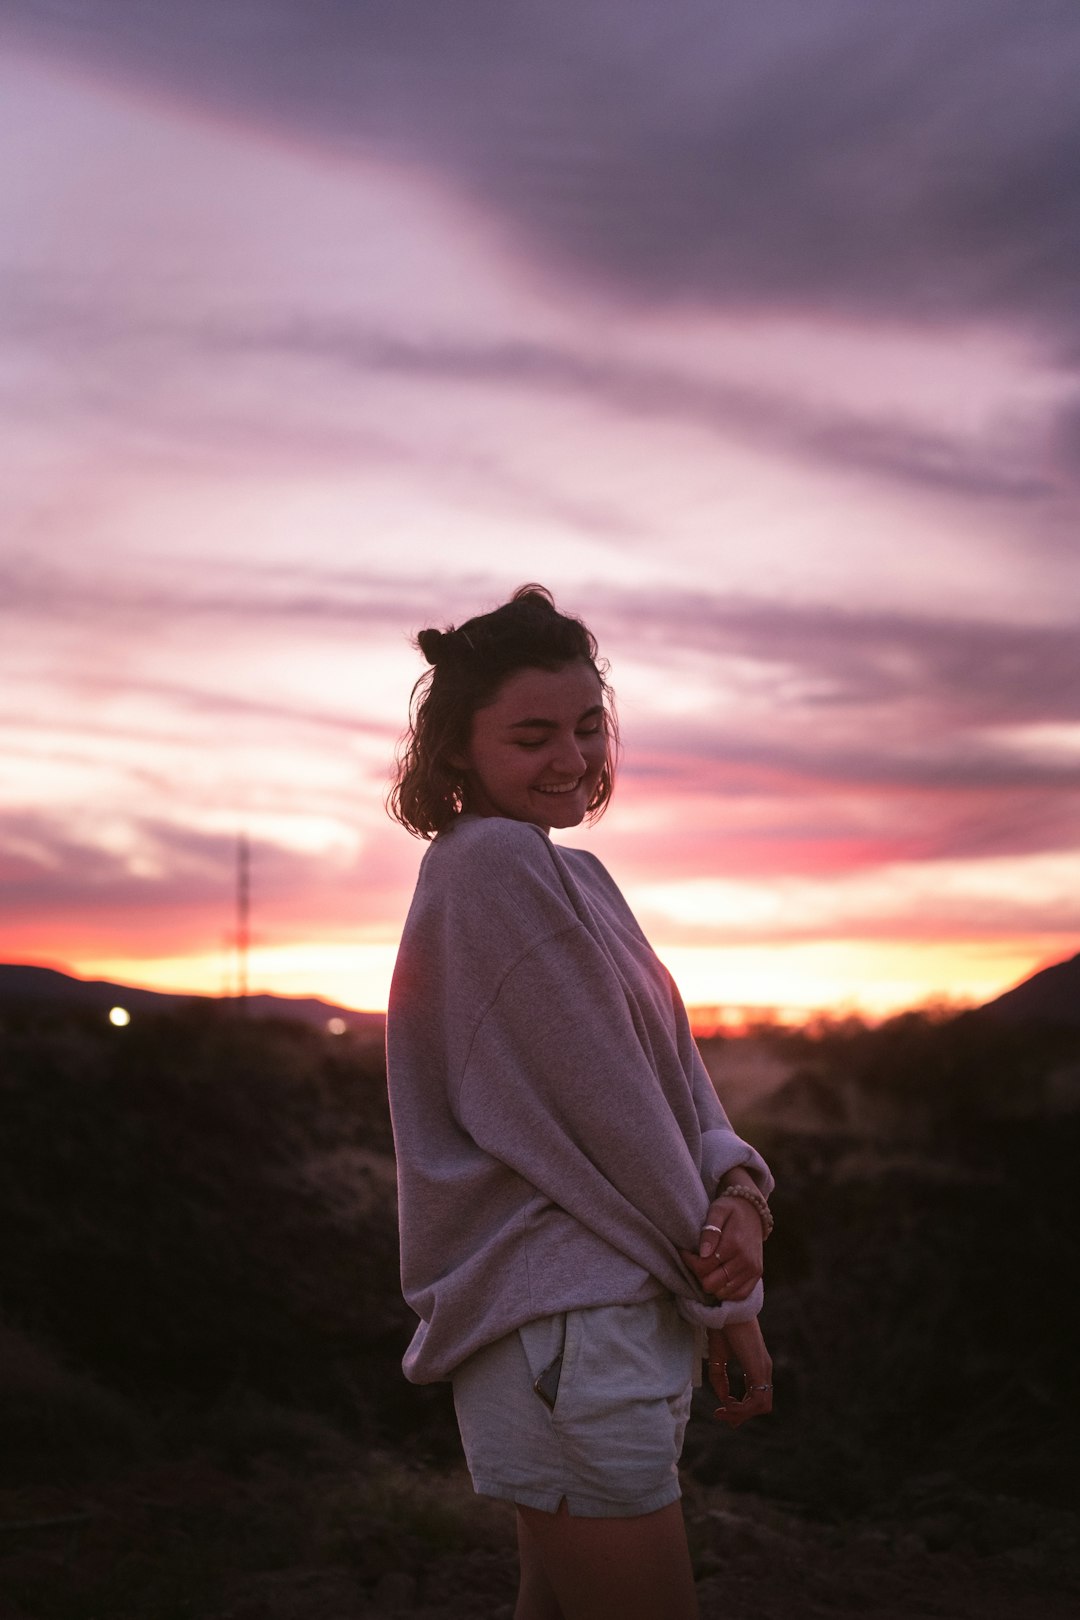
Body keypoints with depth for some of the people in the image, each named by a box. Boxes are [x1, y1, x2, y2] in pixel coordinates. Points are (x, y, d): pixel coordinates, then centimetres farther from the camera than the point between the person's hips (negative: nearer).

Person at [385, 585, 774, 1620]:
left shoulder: (576, 875, 16)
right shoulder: (493, 859, -15)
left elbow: (674, 1069, 9)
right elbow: (605, 1102, -17)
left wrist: (739, 1189, -12)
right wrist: (729, 1296, -10)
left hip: (619, 1307, 10)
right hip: (565, 1328, -10)